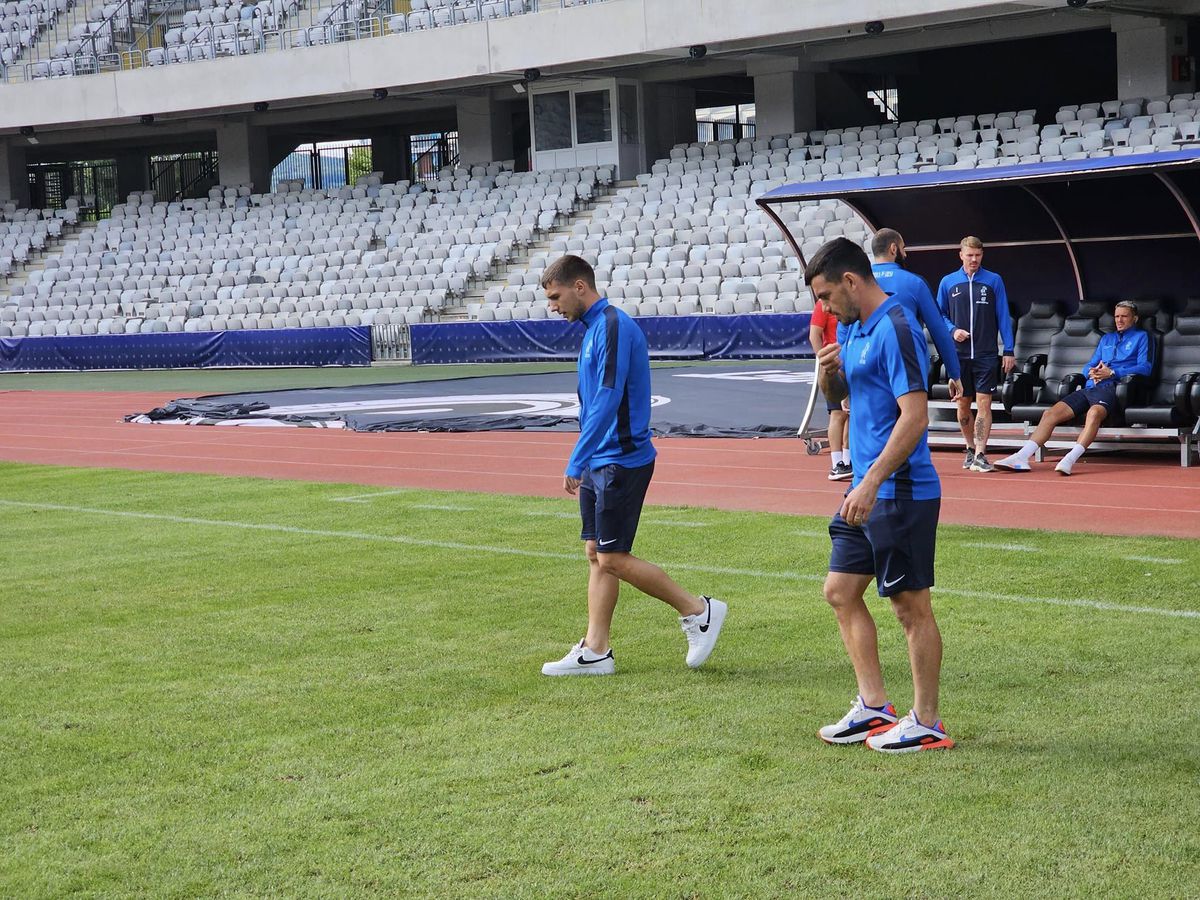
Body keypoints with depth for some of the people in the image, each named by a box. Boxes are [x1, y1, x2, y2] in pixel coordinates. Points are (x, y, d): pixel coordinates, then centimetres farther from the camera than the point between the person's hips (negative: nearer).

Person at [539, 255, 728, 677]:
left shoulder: (613, 327, -16)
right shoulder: (593, 328, 15)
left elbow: (607, 402, -23)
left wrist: (575, 463, -23)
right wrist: (582, 464, 21)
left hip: (621, 461, -10)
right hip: (601, 464, 10)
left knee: (613, 559, -8)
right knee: (596, 555, 9)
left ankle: (699, 610, 3)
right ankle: (595, 651, 12)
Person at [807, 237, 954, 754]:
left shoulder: (895, 330, -17)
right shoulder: (853, 328, 13)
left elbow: (914, 415, -24)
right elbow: (838, 394, 27)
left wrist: (871, 483, -27)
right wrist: (828, 372, 3)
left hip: (901, 492, -10)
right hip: (868, 491, 10)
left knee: (911, 606, -1)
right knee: (841, 592, 13)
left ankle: (926, 724, 9)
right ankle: (873, 708, 20)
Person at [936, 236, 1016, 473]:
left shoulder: (993, 281, 3)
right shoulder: (948, 282, 6)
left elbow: (1003, 317, 4)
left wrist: (1008, 351, 1)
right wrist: (952, 331, -8)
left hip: (986, 354, -2)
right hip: (958, 354, 2)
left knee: (984, 402, -9)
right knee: (963, 404, 8)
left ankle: (980, 455, -11)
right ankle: (971, 448, 26)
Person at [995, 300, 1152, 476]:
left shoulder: (1141, 337, 15)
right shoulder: (1106, 338, 33)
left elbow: (1145, 367, 0)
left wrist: (1112, 373, -9)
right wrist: (1091, 372, 3)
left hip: (1111, 388, -6)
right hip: (1089, 387, 6)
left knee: (1094, 412, -39)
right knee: (1050, 413, -14)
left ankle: (1069, 460, -52)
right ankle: (1021, 457, -23)